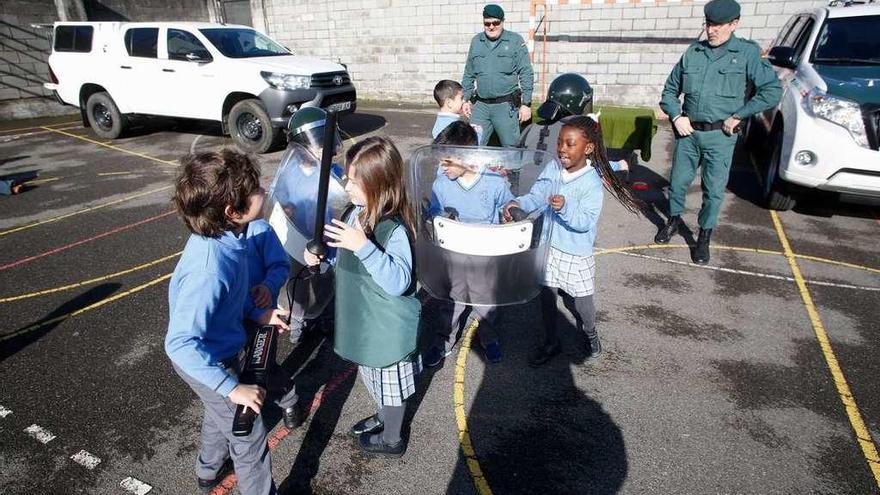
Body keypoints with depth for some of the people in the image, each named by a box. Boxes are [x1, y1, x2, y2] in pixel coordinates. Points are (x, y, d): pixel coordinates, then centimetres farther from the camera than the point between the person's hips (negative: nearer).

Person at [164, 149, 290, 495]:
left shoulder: (227, 233, -15)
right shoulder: (208, 271, -40)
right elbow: (181, 344, -37)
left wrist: (256, 313, -2)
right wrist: (232, 388, -34)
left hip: (219, 347, 9)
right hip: (205, 361, -9)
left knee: (220, 413, 32)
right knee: (248, 434, 11)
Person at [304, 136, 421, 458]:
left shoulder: (395, 229, -30)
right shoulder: (357, 212, -4)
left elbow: (398, 282, -39)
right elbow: (347, 257, 12)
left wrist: (363, 246, -45)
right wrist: (318, 256, -6)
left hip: (388, 327, -8)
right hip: (364, 320, 8)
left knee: (389, 383, 17)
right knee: (372, 377, 30)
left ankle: (391, 439, 42)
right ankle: (383, 417, 57)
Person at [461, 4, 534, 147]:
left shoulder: (515, 41, -1)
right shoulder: (476, 41, 11)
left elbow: (526, 75, -3)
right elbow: (469, 74, 17)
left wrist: (526, 104, -8)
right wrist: (465, 100, 12)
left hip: (506, 106, -3)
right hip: (481, 105, 4)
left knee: (510, 147, 1)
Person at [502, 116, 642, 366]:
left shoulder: (592, 182, -19)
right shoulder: (552, 168, -5)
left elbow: (586, 222, -24)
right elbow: (536, 197, -5)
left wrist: (566, 208, -40)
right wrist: (518, 203, -24)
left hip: (576, 254, -4)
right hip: (549, 246, 4)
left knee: (579, 302, 11)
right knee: (547, 296, 14)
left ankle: (590, 335, 44)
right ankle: (550, 342, 36)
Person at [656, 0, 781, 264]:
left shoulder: (747, 53, -3)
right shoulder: (693, 52, 5)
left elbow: (772, 90, -5)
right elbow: (669, 90, 12)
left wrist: (738, 116, -10)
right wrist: (676, 116, -3)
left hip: (720, 136, -2)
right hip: (688, 133, 3)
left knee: (714, 190, 3)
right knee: (678, 182, 12)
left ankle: (704, 237, 19)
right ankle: (674, 220, 37)